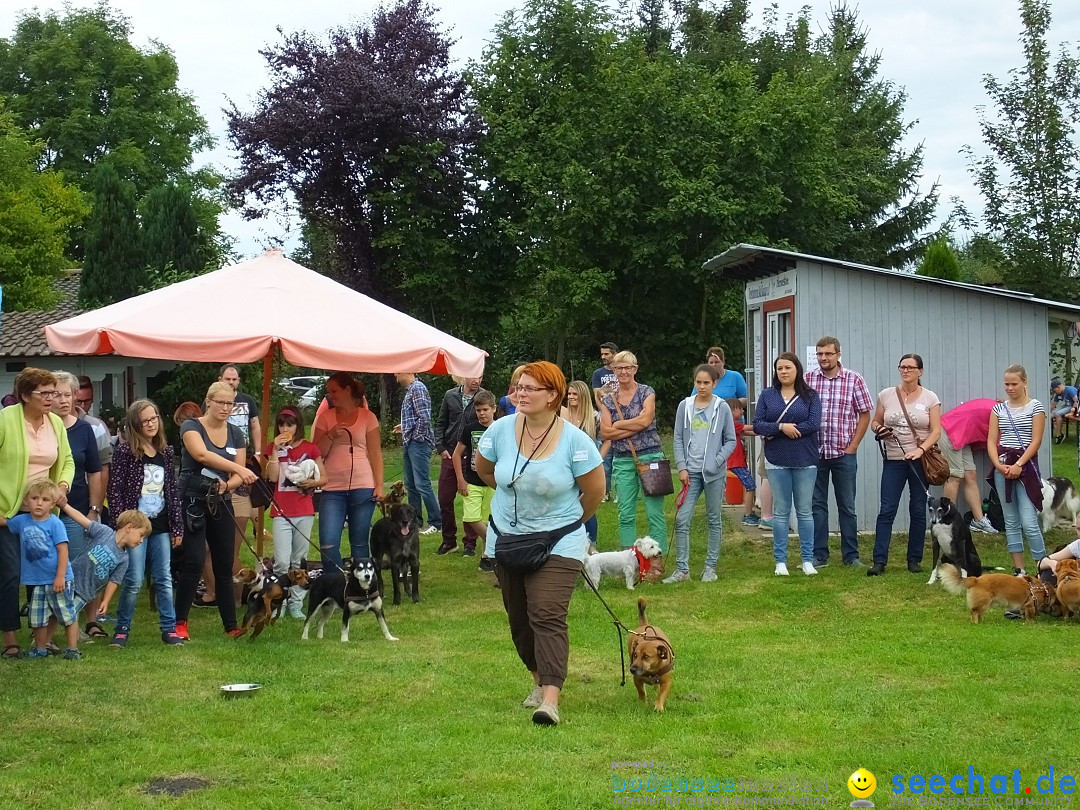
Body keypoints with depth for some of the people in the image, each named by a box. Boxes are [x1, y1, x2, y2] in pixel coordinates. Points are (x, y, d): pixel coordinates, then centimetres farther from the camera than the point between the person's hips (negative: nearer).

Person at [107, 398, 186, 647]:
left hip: (161, 527, 4)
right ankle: (122, 629, 12)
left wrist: (177, 527, 8)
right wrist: (122, 524, -12)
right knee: (134, 581, -2)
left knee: (164, 579, 6)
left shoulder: (166, 453, 8)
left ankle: (169, 628, 12)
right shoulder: (125, 452, -6)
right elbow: (115, 490, -7)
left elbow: (173, 491, 10)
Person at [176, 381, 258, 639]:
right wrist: (238, 468, -35)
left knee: (225, 565, 5)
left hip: (221, 503, 5)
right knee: (194, 562, -13)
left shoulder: (236, 434, 10)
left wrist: (227, 485, -18)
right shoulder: (191, 427, -5)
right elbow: (202, 454, -25)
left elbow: (238, 476, 6)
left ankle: (231, 625, 10)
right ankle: (179, 622, -2)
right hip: (192, 501, -5)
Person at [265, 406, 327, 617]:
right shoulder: (273, 447, 7)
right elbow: (273, 477, -7)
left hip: (304, 512, 1)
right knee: (282, 561, -10)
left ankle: (296, 603, 13)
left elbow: (324, 477, 9)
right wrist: (276, 450, -10)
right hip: (281, 511, -1)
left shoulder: (310, 448, 6)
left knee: (299, 560, 6)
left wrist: (311, 482, -11)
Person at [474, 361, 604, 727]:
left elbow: (595, 490, -4)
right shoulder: (501, 430, -7)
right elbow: (484, 469, 13)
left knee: (547, 616, -16)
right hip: (506, 539, 4)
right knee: (519, 619, 13)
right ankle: (540, 678, 33)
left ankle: (550, 699, -22)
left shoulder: (574, 441, -16)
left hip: (558, 544, -4)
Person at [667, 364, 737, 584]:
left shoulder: (722, 408, -1)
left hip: (714, 473, -1)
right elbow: (678, 439, 8)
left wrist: (716, 462, -11)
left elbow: (731, 441, 2)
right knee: (682, 520, -5)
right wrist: (682, 467, -1)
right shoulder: (685, 406, 5)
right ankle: (682, 569, 1)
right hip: (691, 472, 2)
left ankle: (710, 567, 16)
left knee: (714, 520, 7)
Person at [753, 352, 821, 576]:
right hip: (777, 461, 1)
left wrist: (774, 430, -11)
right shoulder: (767, 395, 5)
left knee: (805, 511, 5)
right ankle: (780, 560, 11)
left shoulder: (810, 395, 1)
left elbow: (814, 424, -12)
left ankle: (808, 560, 12)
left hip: (805, 461, -1)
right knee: (780, 512, 6)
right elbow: (757, 425, -2)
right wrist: (782, 427, -19)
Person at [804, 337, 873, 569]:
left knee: (847, 506, 6)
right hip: (814, 452, 1)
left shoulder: (854, 379, -1)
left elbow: (865, 414, 2)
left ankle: (851, 556, 13)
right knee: (816, 505, 5)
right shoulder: (807, 379, 1)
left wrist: (853, 446, -3)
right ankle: (819, 556, 12)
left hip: (844, 454, -1)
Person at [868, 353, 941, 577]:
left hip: (920, 460, 0)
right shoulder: (886, 395, 6)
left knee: (918, 511, 5)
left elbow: (936, 430, -4)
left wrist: (921, 449, -19)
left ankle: (914, 559, 14)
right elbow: (875, 422, 14)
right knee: (887, 510, -6)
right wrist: (878, 429, -9)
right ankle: (879, 560, -7)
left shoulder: (930, 398, 1)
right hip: (893, 460, 1)